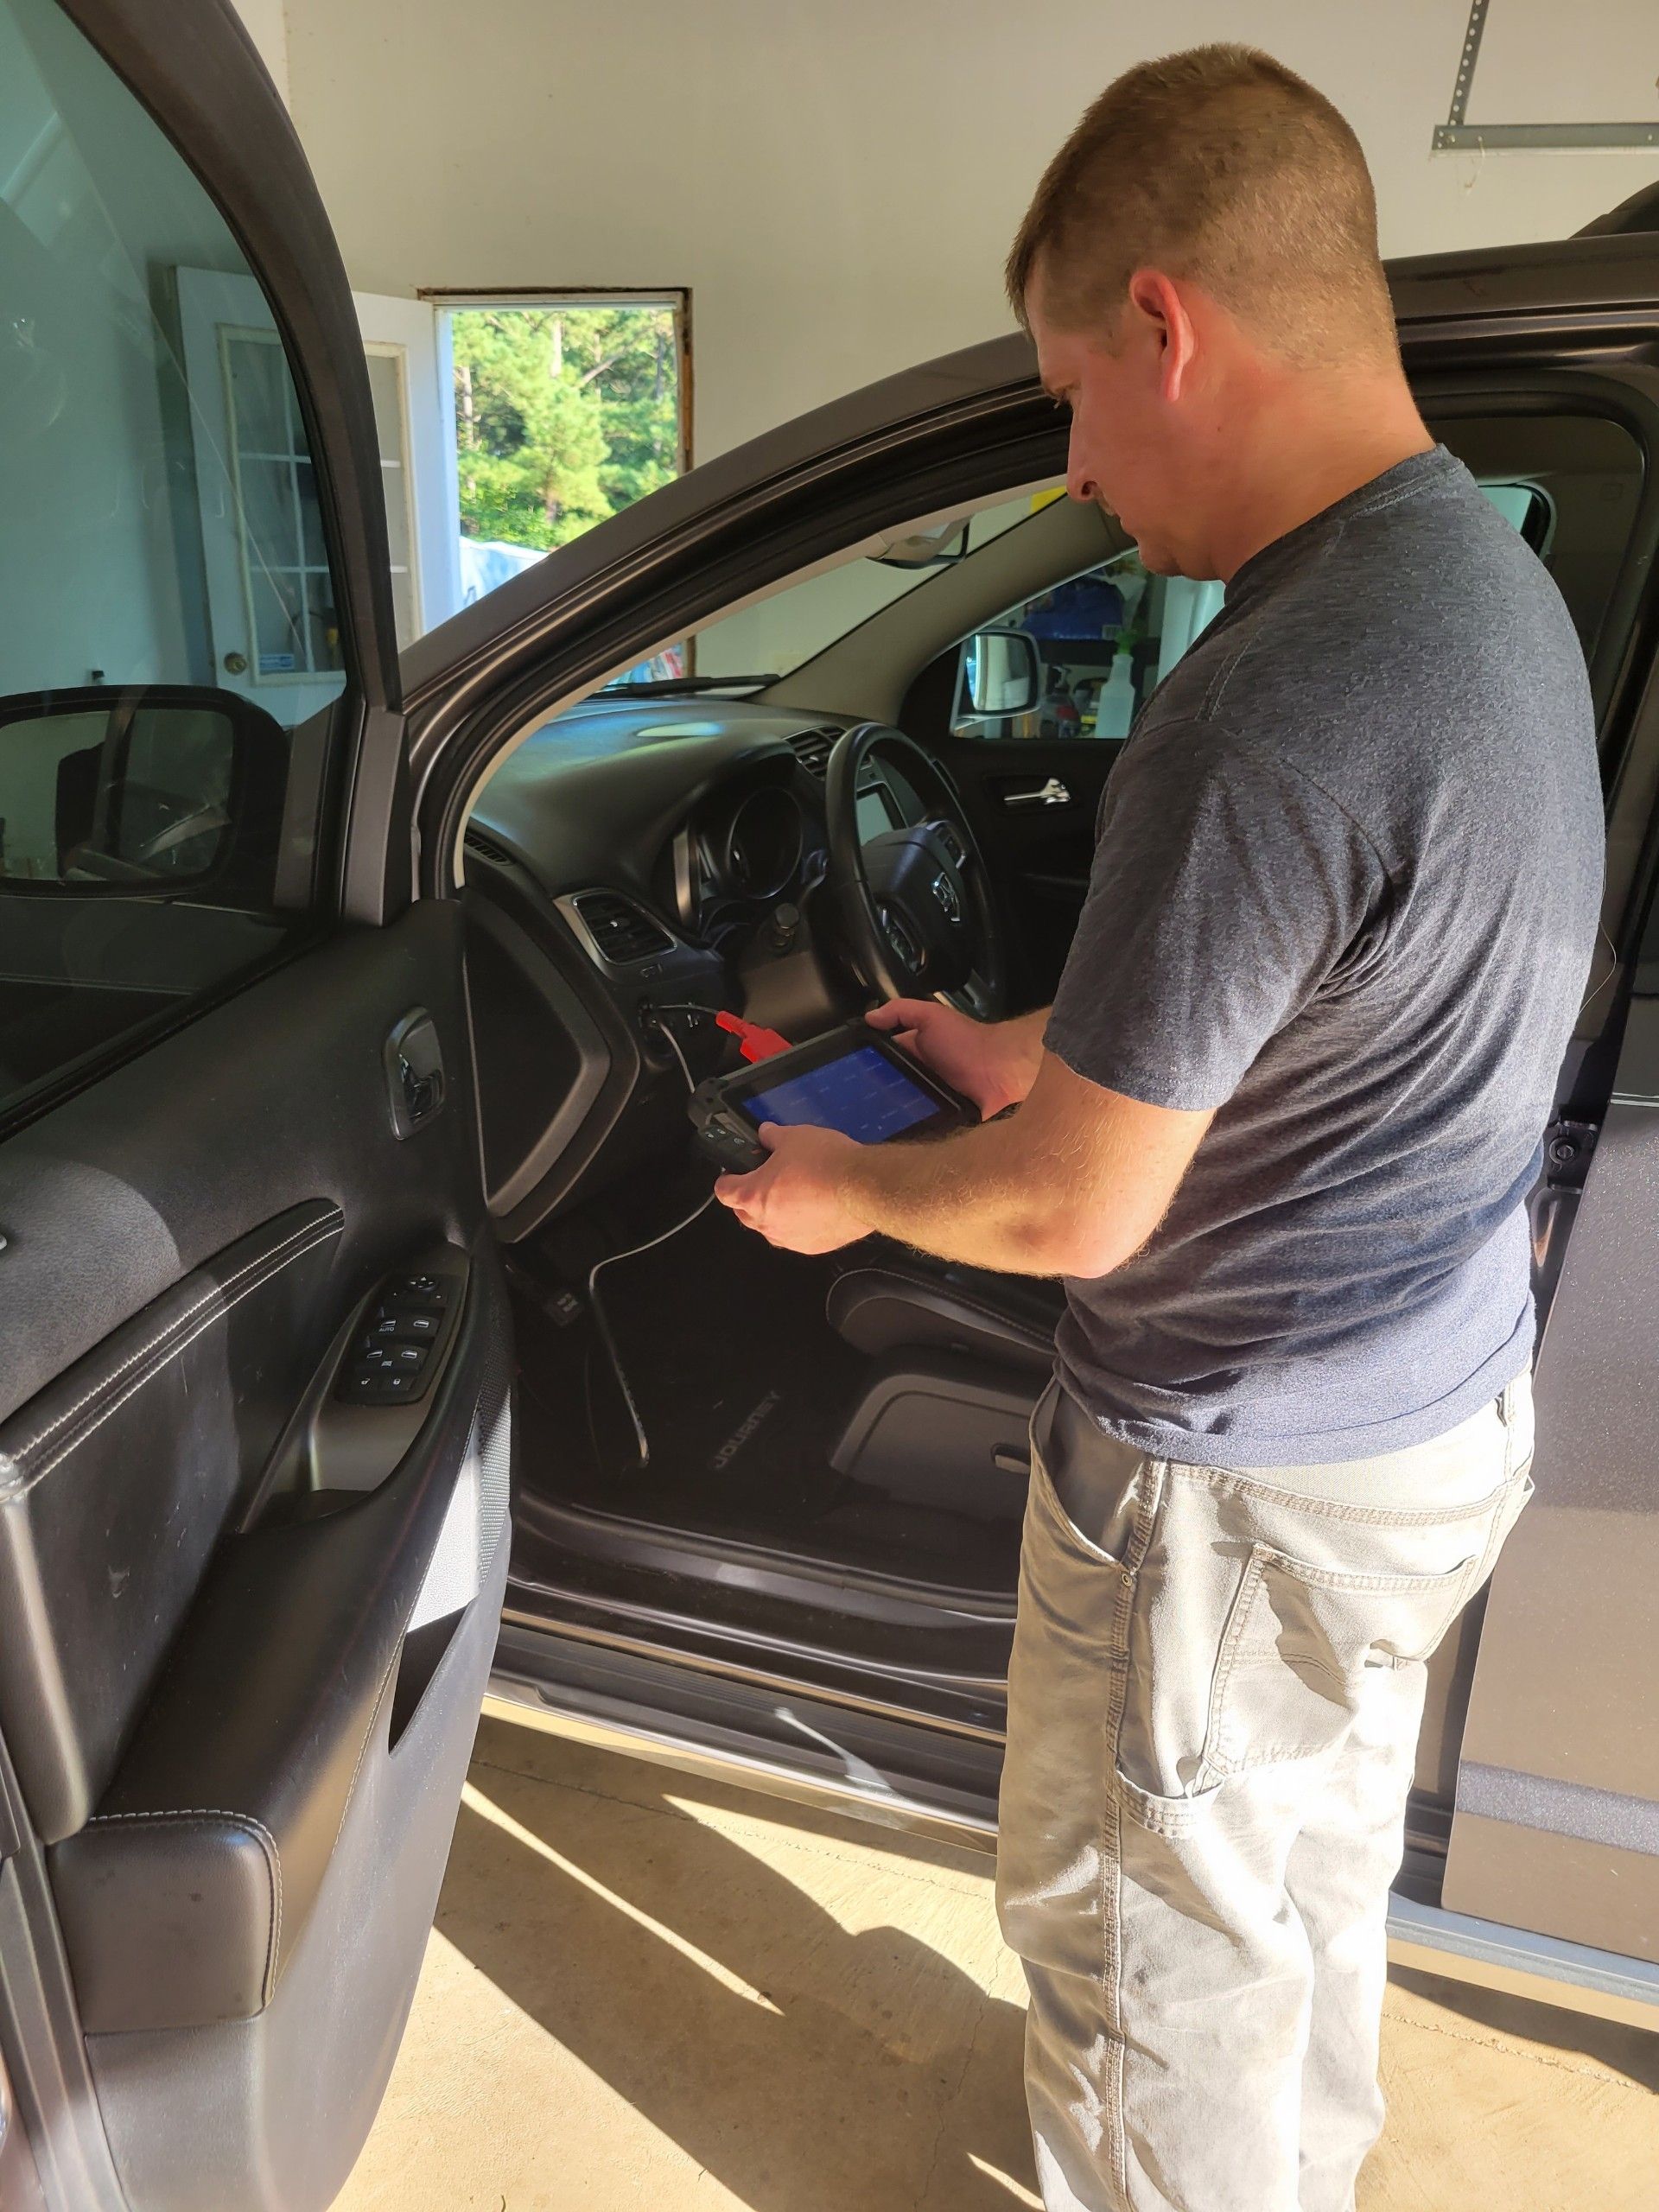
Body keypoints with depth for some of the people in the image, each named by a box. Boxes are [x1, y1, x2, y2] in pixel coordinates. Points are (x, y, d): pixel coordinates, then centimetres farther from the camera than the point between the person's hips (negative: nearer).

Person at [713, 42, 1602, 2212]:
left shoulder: (1263, 719, -30)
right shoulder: (1494, 582, 2)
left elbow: (1074, 1213, -23)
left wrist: (847, 1187, -4)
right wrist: (1024, 1051, 12)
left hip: (1247, 1482, -10)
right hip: (1449, 1405, 10)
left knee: (1146, 1941, 16)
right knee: (1315, 1867, 31)